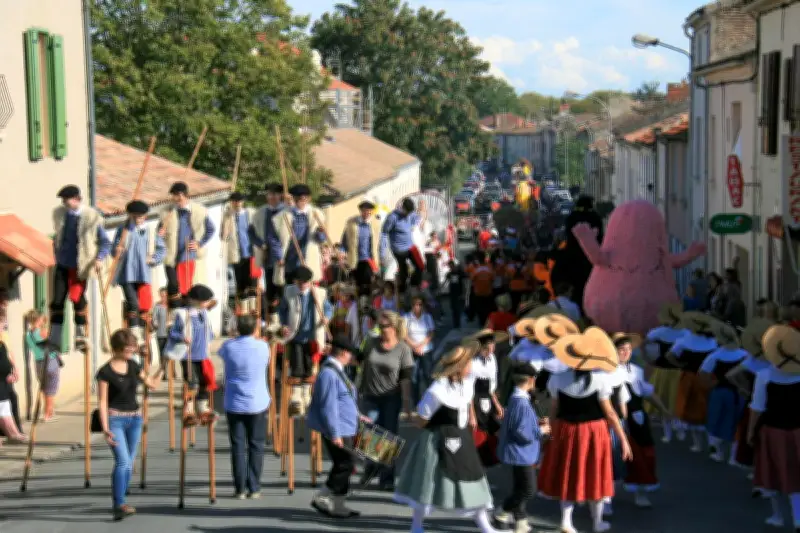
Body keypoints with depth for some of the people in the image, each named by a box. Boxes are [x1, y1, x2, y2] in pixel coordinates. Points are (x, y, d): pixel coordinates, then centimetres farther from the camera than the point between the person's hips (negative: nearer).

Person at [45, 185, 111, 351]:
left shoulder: (92, 217, -12)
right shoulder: (59, 213, 2)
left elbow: (105, 242, -6)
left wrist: (99, 258, -19)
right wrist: (56, 253, 15)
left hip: (80, 267, -4)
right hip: (62, 264, 4)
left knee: (77, 299, 0)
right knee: (57, 301, 0)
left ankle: (80, 336, 19)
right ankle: (54, 340, 4)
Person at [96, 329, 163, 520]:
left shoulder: (133, 366, 7)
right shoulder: (105, 372, -10)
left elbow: (152, 384, 19)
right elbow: (102, 402, -11)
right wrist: (105, 428, -17)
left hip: (135, 418, 6)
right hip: (115, 419, -6)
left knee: (129, 463, 8)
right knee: (123, 461, -18)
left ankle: (119, 504, 20)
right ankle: (119, 505, -17)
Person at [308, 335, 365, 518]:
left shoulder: (336, 370, 13)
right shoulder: (329, 373, -21)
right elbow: (328, 406, -24)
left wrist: (356, 416, 25)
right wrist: (335, 434, -23)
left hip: (345, 427, 11)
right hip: (337, 430, -11)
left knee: (343, 465, 15)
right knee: (345, 465, -6)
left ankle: (337, 504, 23)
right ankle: (322, 499, 2)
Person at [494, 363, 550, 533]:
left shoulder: (517, 398, 5)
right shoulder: (521, 403, -25)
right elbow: (521, 433, -27)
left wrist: (537, 423, 8)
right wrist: (541, 431, -14)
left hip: (522, 454, 10)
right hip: (521, 454, -10)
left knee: (521, 488, 18)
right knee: (528, 489, -1)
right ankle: (504, 513, 9)